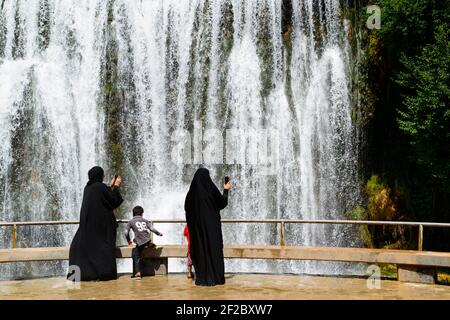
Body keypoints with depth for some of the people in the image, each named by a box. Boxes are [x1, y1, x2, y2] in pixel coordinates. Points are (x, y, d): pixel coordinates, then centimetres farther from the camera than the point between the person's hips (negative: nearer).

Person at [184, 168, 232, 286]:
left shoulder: (192, 191, -2)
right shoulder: (211, 189, -10)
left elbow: (187, 208, 6)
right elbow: (223, 202, 2)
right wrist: (226, 190, 18)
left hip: (197, 225, 3)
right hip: (212, 224, -2)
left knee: (199, 248, 7)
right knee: (213, 248, 4)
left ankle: (201, 277, 7)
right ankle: (216, 277, 6)